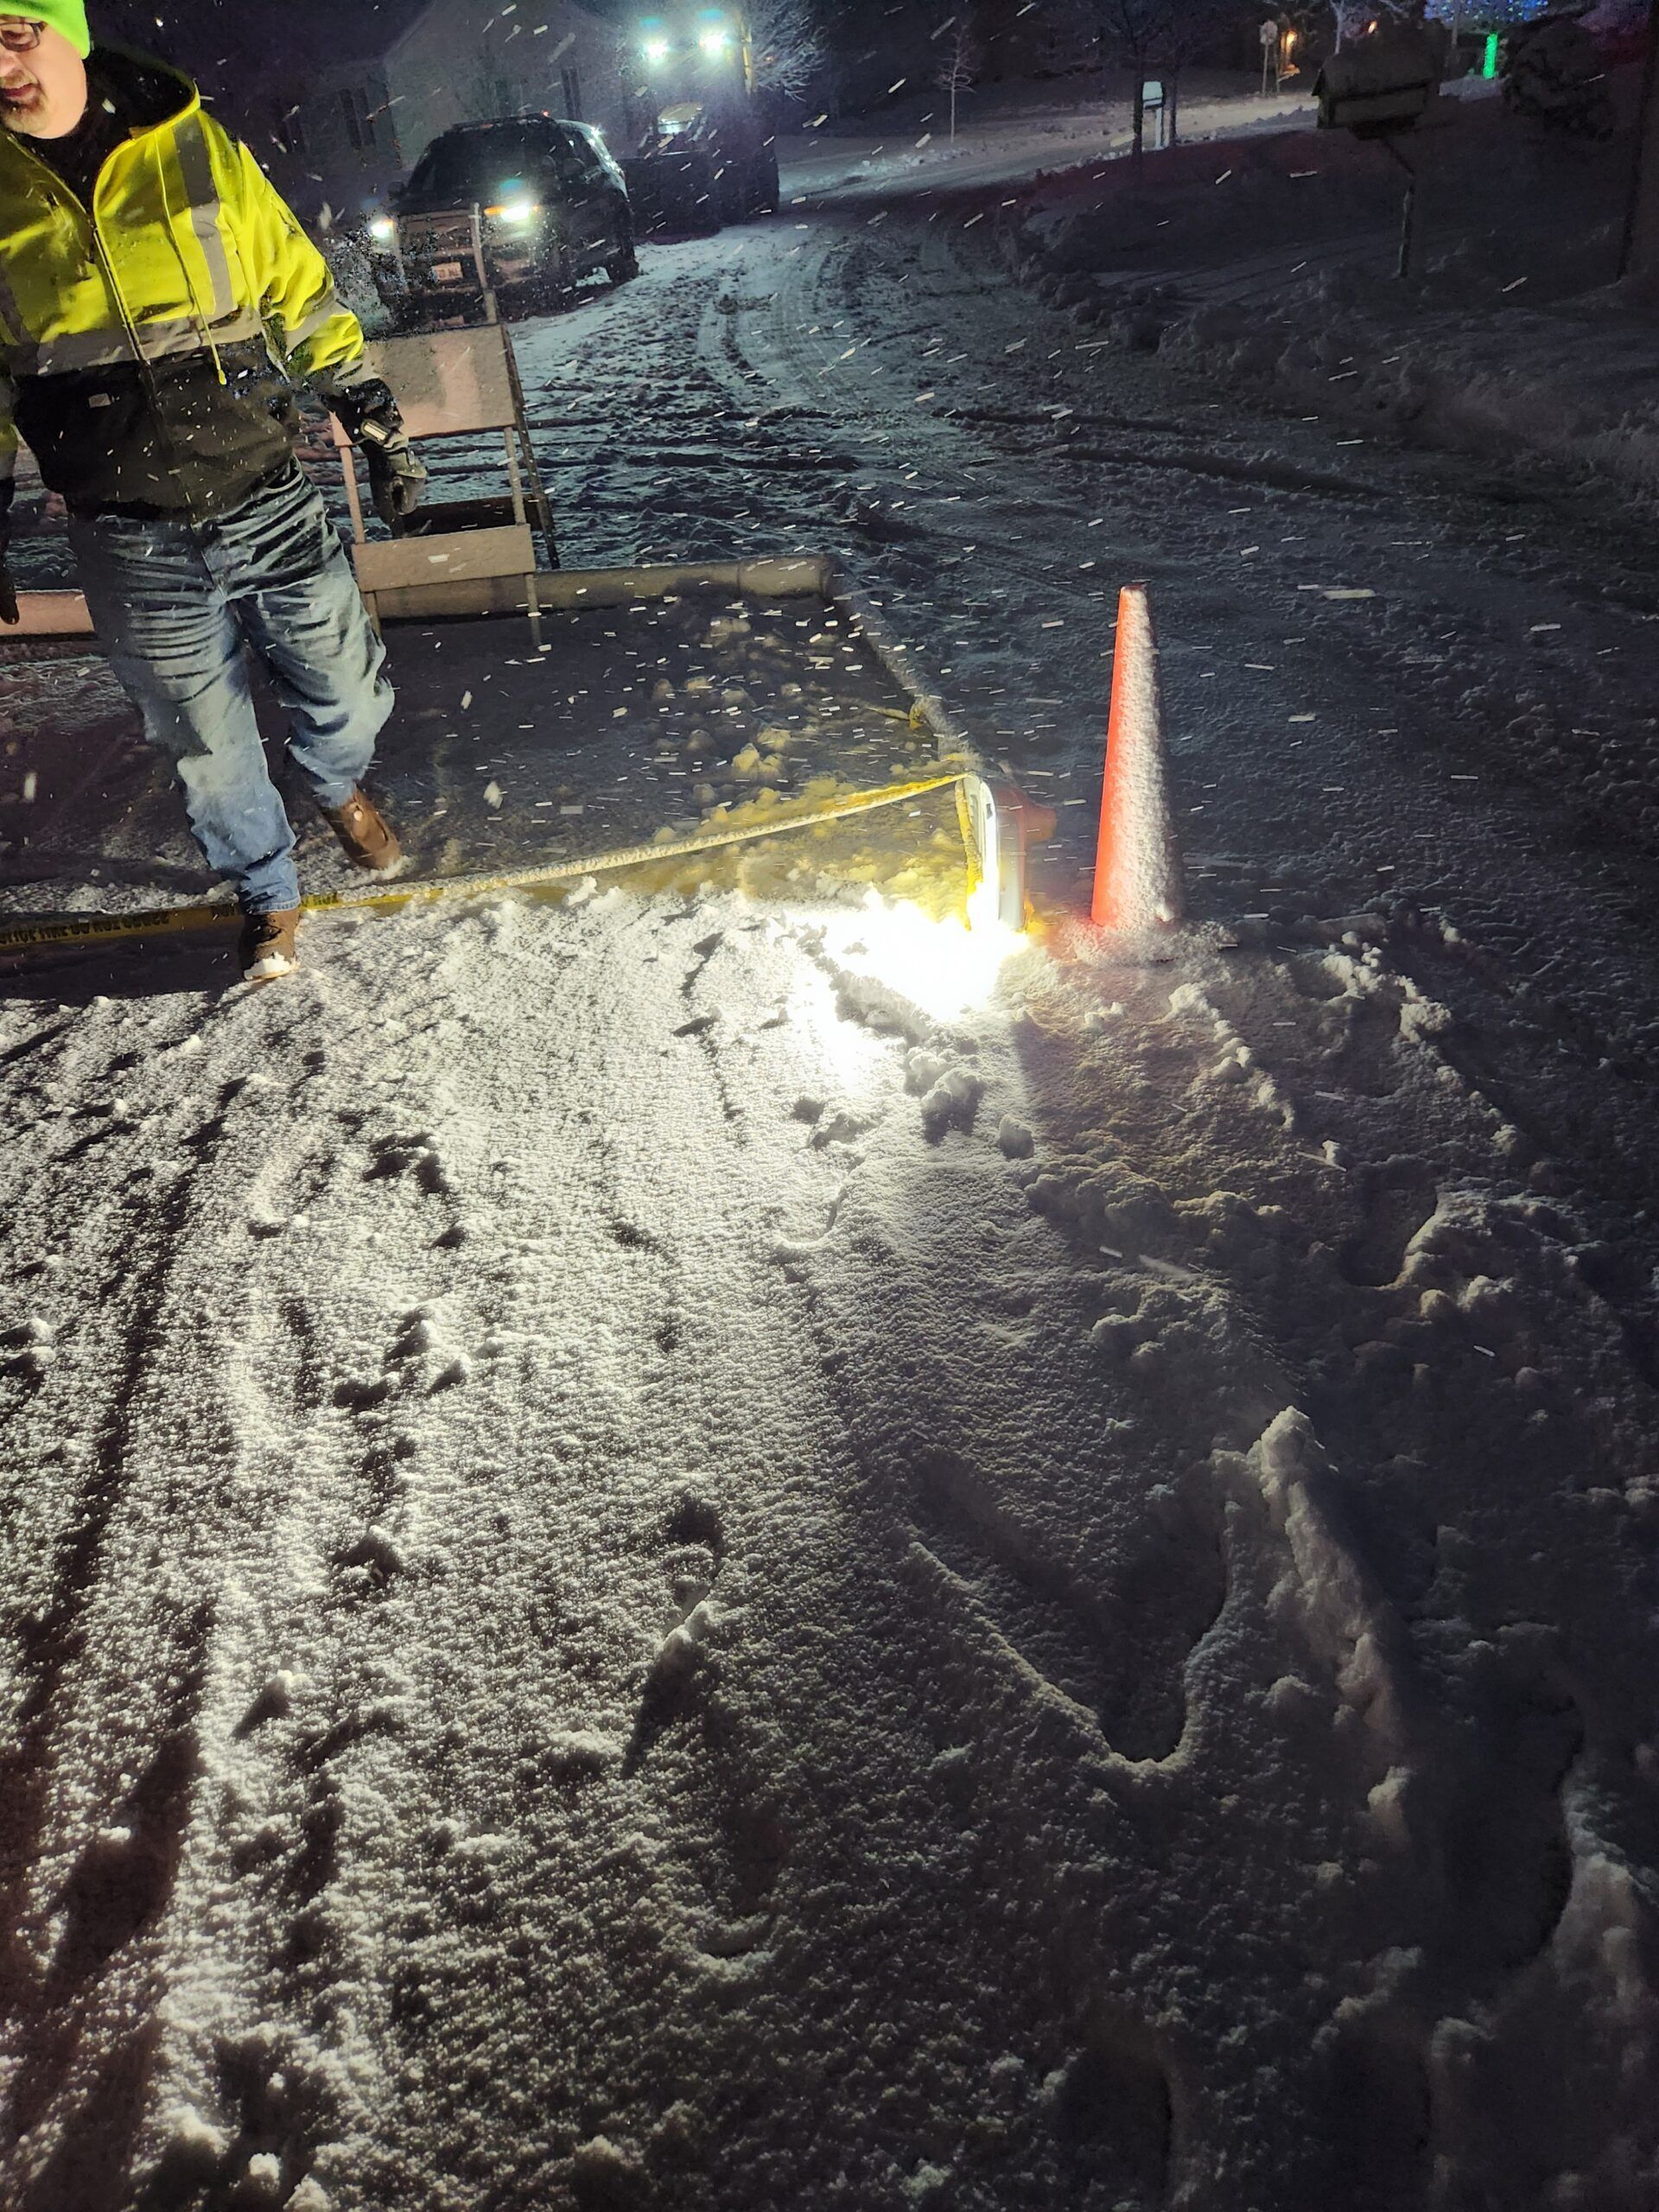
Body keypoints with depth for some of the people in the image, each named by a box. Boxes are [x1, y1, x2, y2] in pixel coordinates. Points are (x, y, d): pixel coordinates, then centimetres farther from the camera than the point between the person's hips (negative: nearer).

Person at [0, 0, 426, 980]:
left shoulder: (201, 153, -1)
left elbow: (303, 295, 7)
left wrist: (376, 421, 5)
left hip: (273, 508, 0)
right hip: (135, 548, 0)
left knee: (350, 692, 10)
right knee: (208, 744, 9)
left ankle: (342, 785, 45)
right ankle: (270, 894, 32)